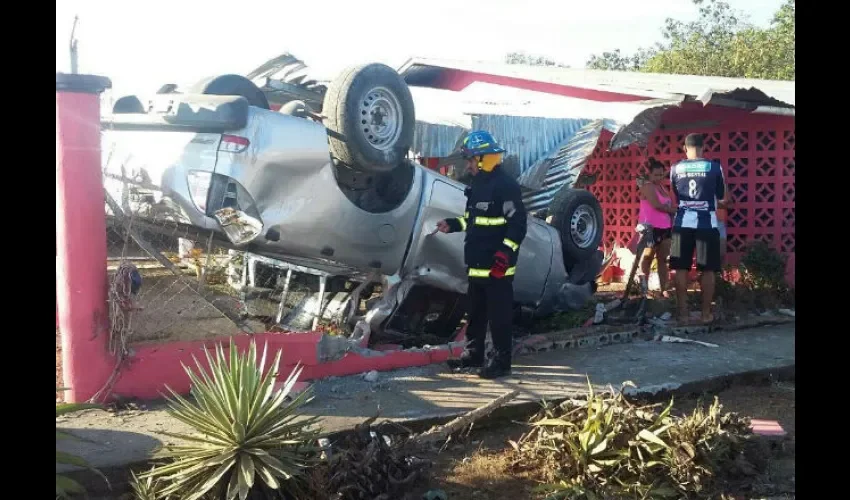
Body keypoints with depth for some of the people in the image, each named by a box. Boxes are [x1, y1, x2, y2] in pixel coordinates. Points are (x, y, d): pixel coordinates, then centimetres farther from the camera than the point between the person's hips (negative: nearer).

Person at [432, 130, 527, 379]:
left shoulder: (506, 185, -15)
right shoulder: (477, 184, 14)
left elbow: (518, 223, -19)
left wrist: (504, 255, -24)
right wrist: (452, 224, 14)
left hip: (497, 265, -9)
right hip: (477, 263, 10)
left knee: (499, 314, -1)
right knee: (475, 311, 17)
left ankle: (501, 361, 7)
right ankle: (473, 354, 29)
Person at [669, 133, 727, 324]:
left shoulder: (675, 168, 4)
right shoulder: (714, 167, -1)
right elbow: (721, 195, 11)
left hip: (682, 223, 2)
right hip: (707, 223, -1)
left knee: (681, 269, 4)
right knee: (707, 269, 5)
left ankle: (683, 313, 5)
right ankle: (706, 313, 9)